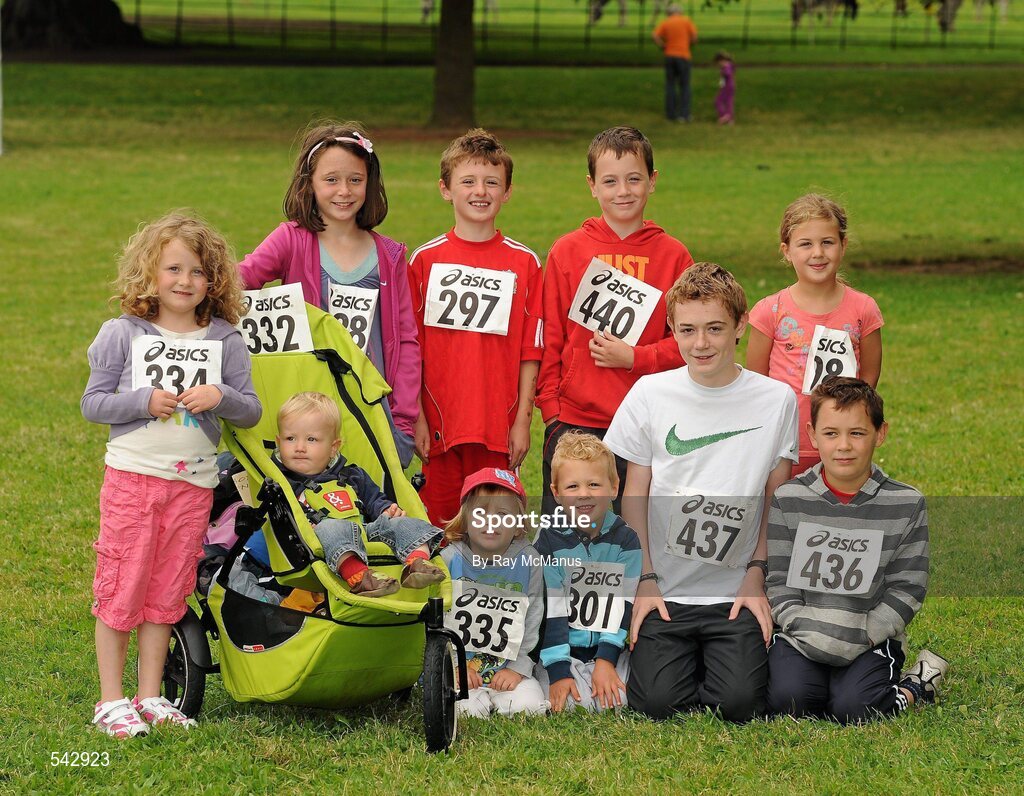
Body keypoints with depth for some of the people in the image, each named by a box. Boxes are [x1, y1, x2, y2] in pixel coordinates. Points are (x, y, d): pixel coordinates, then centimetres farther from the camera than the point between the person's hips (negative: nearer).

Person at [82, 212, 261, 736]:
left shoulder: (225, 340, 6)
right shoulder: (122, 334, -1)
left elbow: (251, 411, 7)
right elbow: (93, 402, 0)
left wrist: (221, 397, -14)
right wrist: (145, 401, -15)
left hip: (193, 482, 3)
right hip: (132, 474, -3)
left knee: (167, 591, 9)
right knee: (120, 588, -2)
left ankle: (150, 697, 18)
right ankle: (110, 701, 5)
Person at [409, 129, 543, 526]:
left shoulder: (524, 263, 3)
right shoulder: (426, 259, 2)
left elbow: (530, 351, 3)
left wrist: (523, 419, -2)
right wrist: (415, 416, -2)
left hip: (499, 427, 0)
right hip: (440, 424, 0)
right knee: (439, 529, 4)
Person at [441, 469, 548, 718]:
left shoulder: (528, 562, 1)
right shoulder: (449, 559, -3)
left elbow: (532, 624, 0)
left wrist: (517, 668, -10)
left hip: (505, 669, 2)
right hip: (453, 665, -2)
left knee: (529, 705, -21)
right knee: (471, 709, -27)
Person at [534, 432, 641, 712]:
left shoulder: (625, 539, 2)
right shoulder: (549, 540, -3)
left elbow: (622, 604, -4)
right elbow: (550, 610, -9)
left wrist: (606, 660, -16)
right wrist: (558, 672, -17)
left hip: (609, 648, 2)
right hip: (561, 650, -2)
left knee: (618, 700, -24)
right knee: (572, 703, -27)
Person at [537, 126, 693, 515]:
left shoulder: (673, 256, 4)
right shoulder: (567, 252, 4)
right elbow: (549, 338, 6)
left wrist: (634, 357, -10)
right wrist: (550, 407, 0)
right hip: (573, 421, 0)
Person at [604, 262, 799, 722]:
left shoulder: (777, 400, 0)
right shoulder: (649, 394, 0)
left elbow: (776, 500, 5)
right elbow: (634, 495, 5)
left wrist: (756, 576, -3)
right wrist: (646, 581, -2)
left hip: (736, 594, 0)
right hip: (665, 592, 0)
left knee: (739, 704, -18)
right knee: (658, 703, -17)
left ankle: (727, 658, 15)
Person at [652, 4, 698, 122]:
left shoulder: (665, 22, 4)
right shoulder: (686, 20, 0)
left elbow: (655, 36, -9)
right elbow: (694, 36, -7)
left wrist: (663, 47, 2)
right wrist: (689, 45, 11)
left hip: (669, 56, 2)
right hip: (684, 55, -2)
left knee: (670, 86, 8)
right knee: (684, 86, 4)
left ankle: (671, 114, 6)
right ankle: (684, 114, -3)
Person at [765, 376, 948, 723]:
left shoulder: (906, 504, 1)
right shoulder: (787, 500, 2)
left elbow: (907, 588, 0)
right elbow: (777, 581, 2)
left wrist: (859, 637, -13)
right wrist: (808, 632, -14)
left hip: (871, 638, -1)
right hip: (801, 637, 1)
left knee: (853, 708, -25)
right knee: (787, 699, -26)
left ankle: (913, 687, 5)